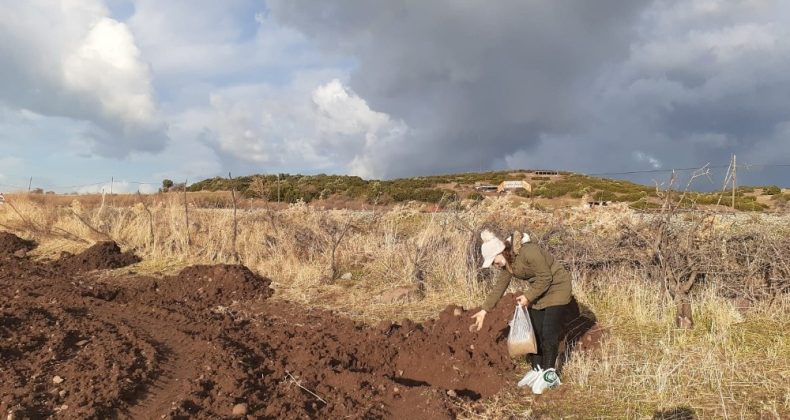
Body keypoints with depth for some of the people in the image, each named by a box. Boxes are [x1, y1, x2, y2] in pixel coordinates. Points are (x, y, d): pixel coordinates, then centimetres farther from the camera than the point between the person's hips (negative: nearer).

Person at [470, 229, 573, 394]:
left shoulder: (529, 252, -31)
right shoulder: (507, 262, -4)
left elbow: (545, 278, -24)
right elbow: (499, 287, 1)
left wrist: (528, 297, -20)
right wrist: (485, 310, -1)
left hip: (557, 287, -8)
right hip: (538, 291, 8)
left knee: (549, 333, -9)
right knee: (534, 331, 6)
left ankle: (549, 374, 0)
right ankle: (537, 370, 17)